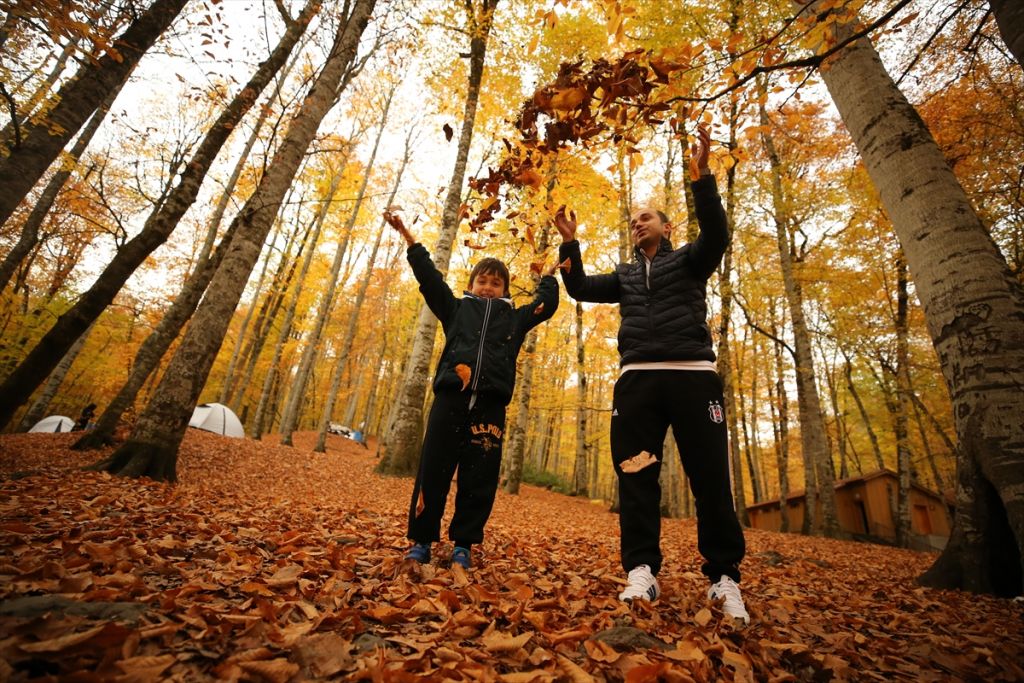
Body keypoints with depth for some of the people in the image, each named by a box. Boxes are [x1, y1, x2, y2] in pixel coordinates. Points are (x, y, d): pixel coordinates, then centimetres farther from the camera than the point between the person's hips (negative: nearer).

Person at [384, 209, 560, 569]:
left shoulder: (514, 317, 23)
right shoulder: (457, 308, 20)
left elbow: (546, 305, 27)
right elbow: (429, 278, 18)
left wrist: (549, 276, 30)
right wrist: (409, 238, 17)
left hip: (489, 404, 1)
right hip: (451, 396, 0)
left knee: (479, 479, 1)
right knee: (433, 471, 0)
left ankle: (463, 544, 15)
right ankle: (421, 541, 14)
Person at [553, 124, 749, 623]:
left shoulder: (688, 260, 16)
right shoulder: (625, 275, 25)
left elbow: (716, 235, -4)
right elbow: (580, 288, 17)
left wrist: (702, 177, -13)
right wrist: (569, 242, 11)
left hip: (692, 375, -2)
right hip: (637, 380, 3)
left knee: (710, 478, -1)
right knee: (635, 476, -3)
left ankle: (724, 577, 11)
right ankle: (641, 571, 4)